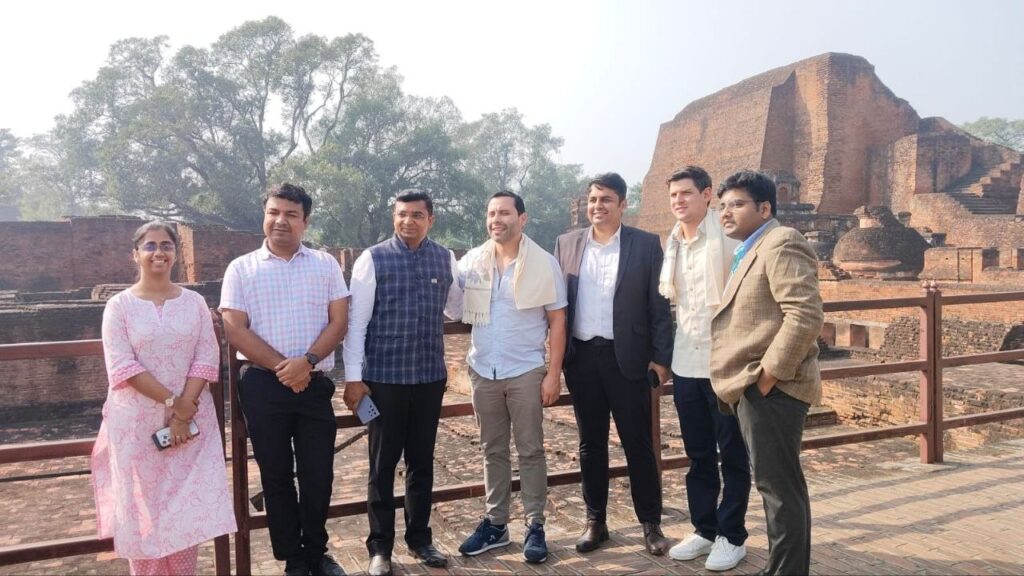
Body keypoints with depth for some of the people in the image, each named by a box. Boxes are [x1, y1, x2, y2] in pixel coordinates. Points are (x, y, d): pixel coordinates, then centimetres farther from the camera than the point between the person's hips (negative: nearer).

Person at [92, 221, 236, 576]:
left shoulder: (194, 302, 5)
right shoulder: (119, 305, -1)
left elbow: (206, 359, -1)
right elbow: (123, 366, -10)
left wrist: (185, 409, -12)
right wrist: (172, 401, -15)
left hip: (191, 419, 2)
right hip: (137, 422, -1)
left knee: (188, 504, 3)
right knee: (143, 505, 5)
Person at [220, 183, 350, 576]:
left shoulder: (325, 264, 5)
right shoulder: (241, 269, 2)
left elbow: (339, 321, 0)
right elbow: (235, 330, -4)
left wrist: (306, 362, -14)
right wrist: (282, 366, -12)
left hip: (315, 383, 1)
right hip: (263, 385, -1)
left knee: (318, 474, 7)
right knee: (276, 476, 9)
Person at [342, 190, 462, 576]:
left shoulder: (445, 259, 5)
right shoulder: (373, 259, -6)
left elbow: (457, 307, 20)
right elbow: (356, 321, -7)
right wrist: (353, 376, -10)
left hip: (430, 377, 3)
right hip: (384, 378, -3)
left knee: (422, 461, 15)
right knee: (383, 464, 8)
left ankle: (419, 538, 32)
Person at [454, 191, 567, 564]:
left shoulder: (544, 263, -5)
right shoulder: (471, 261, 2)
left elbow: (557, 322, -4)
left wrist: (554, 374, -9)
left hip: (526, 372, -3)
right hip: (483, 371, 3)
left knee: (530, 451, 6)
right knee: (493, 450, 13)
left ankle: (535, 526, 18)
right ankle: (495, 523, 25)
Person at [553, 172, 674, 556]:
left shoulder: (646, 244, -1)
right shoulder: (566, 244, 6)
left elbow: (659, 306, -2)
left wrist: (661, 357, -5)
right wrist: (558, 355, 3)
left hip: (627, 358, -2)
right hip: (581, 357, 3)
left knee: (638, 444, 5)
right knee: (591, 444, 12)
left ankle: (651, 524, 20)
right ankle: (595, 522, 25)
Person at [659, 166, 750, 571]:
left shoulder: (728, 237, -10)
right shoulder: (672, 244, 10)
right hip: (685, 363, 6)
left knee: (732, 454, 7)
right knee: (698, 454, 15)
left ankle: (732, 536, 21)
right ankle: (704, 529, 29)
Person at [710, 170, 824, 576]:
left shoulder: (781, 244, -12)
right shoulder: (750, 250, 19)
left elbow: (805, 315, -23)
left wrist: (768, 375, -20)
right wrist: (747, 380, 15)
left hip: (770, 388, -10)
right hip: (753, 387, 10)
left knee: (779, 485, -3)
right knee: (776, 484, 17)